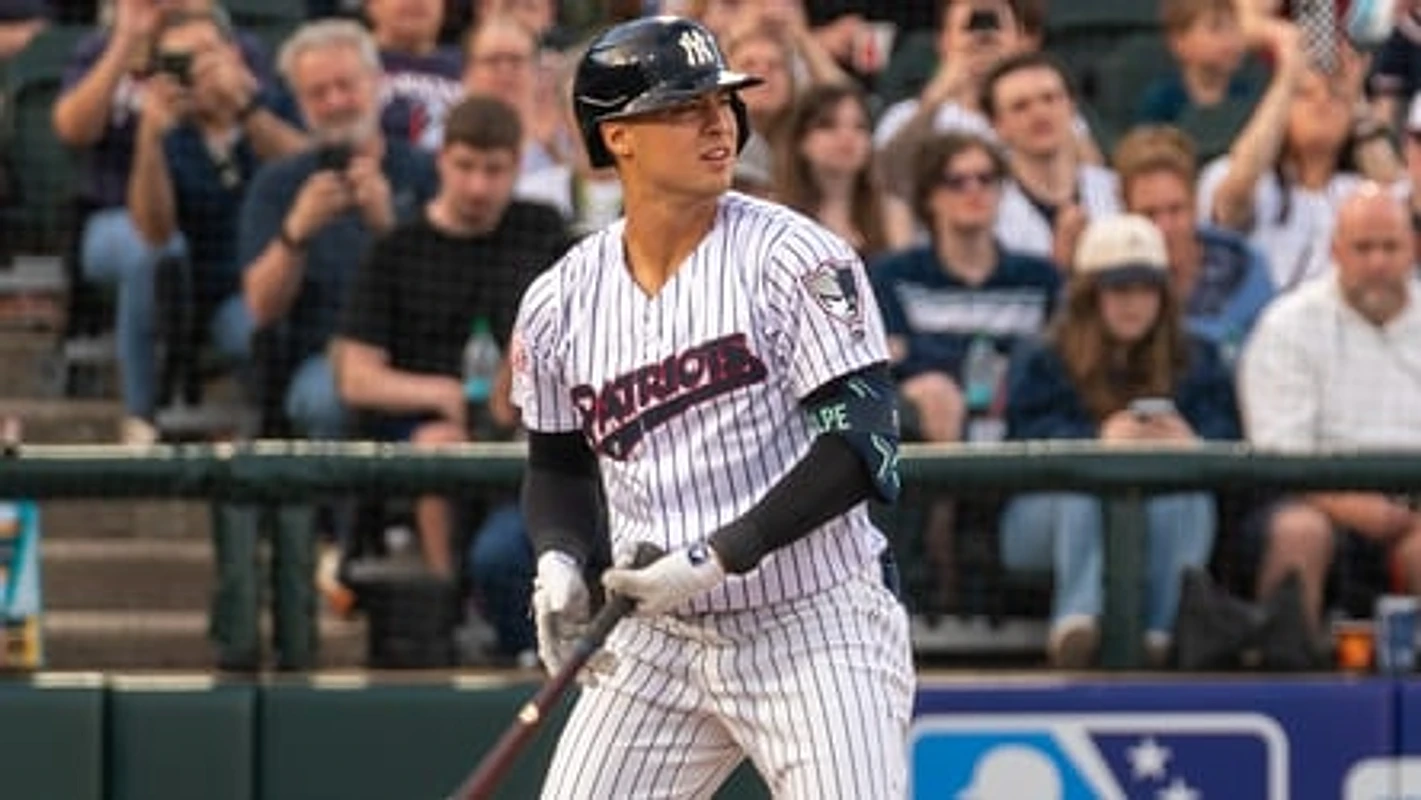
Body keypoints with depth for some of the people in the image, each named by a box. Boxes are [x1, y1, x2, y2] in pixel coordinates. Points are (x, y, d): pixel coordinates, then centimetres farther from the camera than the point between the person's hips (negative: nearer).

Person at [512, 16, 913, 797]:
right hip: (658, 639, 4)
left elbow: (862, 442, -16)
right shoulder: (562, 301, 3)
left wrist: (716, 557, -21)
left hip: (816, 630, -4)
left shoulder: (793, 258, -10)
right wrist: (560, 562, -4)